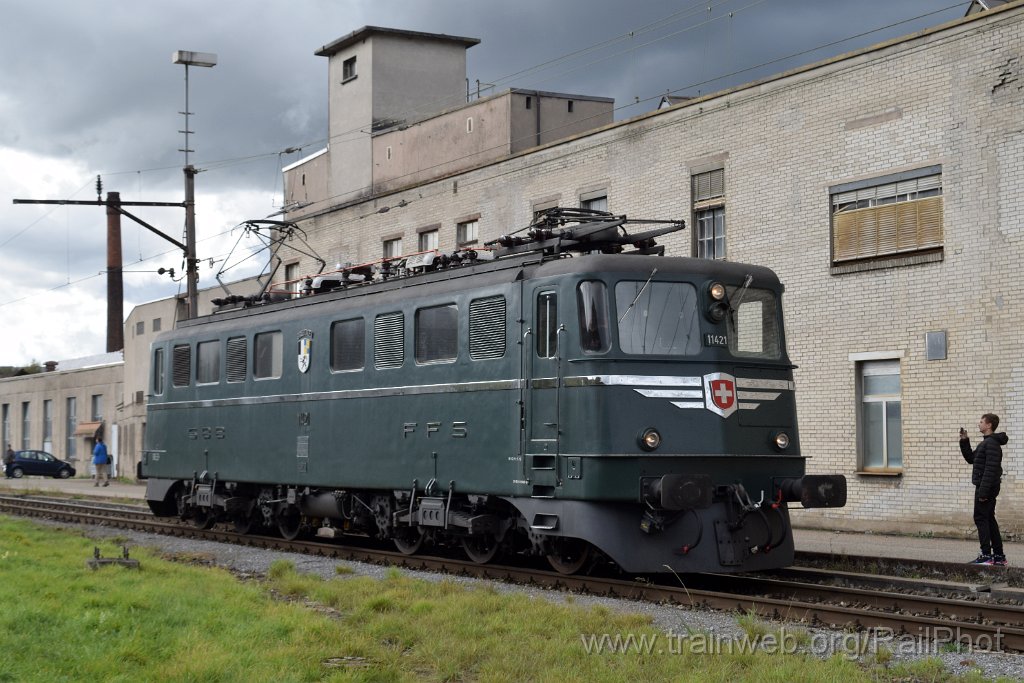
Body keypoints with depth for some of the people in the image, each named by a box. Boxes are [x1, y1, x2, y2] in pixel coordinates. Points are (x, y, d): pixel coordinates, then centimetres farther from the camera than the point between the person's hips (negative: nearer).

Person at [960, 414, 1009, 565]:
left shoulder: (991, 443, -16)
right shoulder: (985, 443, 16)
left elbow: (991, 469, -22)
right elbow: (970, 458, 25)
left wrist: (983, 491, -24)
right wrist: (964, 441, 14)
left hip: (986, 487, -10)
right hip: (985, 488, 10)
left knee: (981, 519, -7)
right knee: (989, 520, 13)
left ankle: (986, 555, -7)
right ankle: (999, 556, 16)